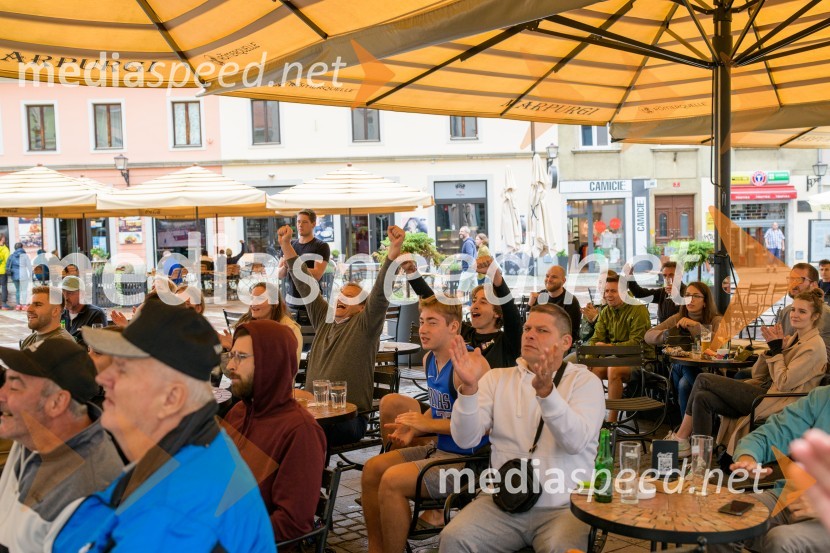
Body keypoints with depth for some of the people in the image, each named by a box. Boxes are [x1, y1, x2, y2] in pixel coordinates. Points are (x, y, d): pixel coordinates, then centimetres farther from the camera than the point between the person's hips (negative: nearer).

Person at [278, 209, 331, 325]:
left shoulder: (321, 246, -1)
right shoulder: (289, 245, 13)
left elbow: (317, 275, -12)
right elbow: (279, 274, 13)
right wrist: (285, 266, -9)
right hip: (290, 302, 4)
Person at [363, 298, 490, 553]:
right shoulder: (430, 359, 8)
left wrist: (428, 424, -22)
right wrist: (413, 429, 4)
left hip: (466, 457, -10)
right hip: (438, 448, 10)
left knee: (392, 481, -22)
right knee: (372, 469, 4)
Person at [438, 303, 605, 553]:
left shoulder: (585, 381, 4)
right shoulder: (498, 378, 10)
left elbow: (576, 442, -14)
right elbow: (465, 440, -2)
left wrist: (545, 391, -28)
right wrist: (468, 388, -19)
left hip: (563, 507, -2)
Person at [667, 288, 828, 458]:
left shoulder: (814, 346, -8)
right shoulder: (792, 339, 19)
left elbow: (783, 383, -17)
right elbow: (757, 375, 14)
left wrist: (777, 350, -9)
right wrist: (772, 347, 1)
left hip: (773, 402, -9)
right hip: (764, 390, 9)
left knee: (703, 380, -14)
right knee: (703, 398, -14)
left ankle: (680, 437, -3)